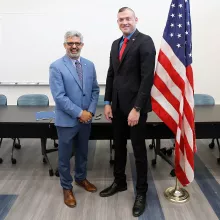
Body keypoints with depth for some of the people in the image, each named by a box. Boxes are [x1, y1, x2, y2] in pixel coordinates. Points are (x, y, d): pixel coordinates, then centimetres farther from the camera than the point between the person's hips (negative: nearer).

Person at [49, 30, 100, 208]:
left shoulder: (90, 65, 4)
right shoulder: (56, 67, -11)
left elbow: (95, 90, 6)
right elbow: (59, 96, -18)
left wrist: (90, 111, -8)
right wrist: (79, 113, -18)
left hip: (86, 118, 5)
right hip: (66, 120, -4)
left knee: (83, 152, 20)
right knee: (65, 155, 10)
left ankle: (81, 178, 42)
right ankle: (67, 187, 28)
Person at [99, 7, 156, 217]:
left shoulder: (145, 41, -10)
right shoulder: (116, 44, 13)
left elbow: (147, 78, -17)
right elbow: (111, 74, 13)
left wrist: (137, 108, -20)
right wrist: (108, 102, 6)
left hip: (135, 105, -6)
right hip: (117, 105, 7)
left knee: (138, 150, 6)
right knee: (119, 147, 17)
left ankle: (141, 192, 23)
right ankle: (119, 182, 37)